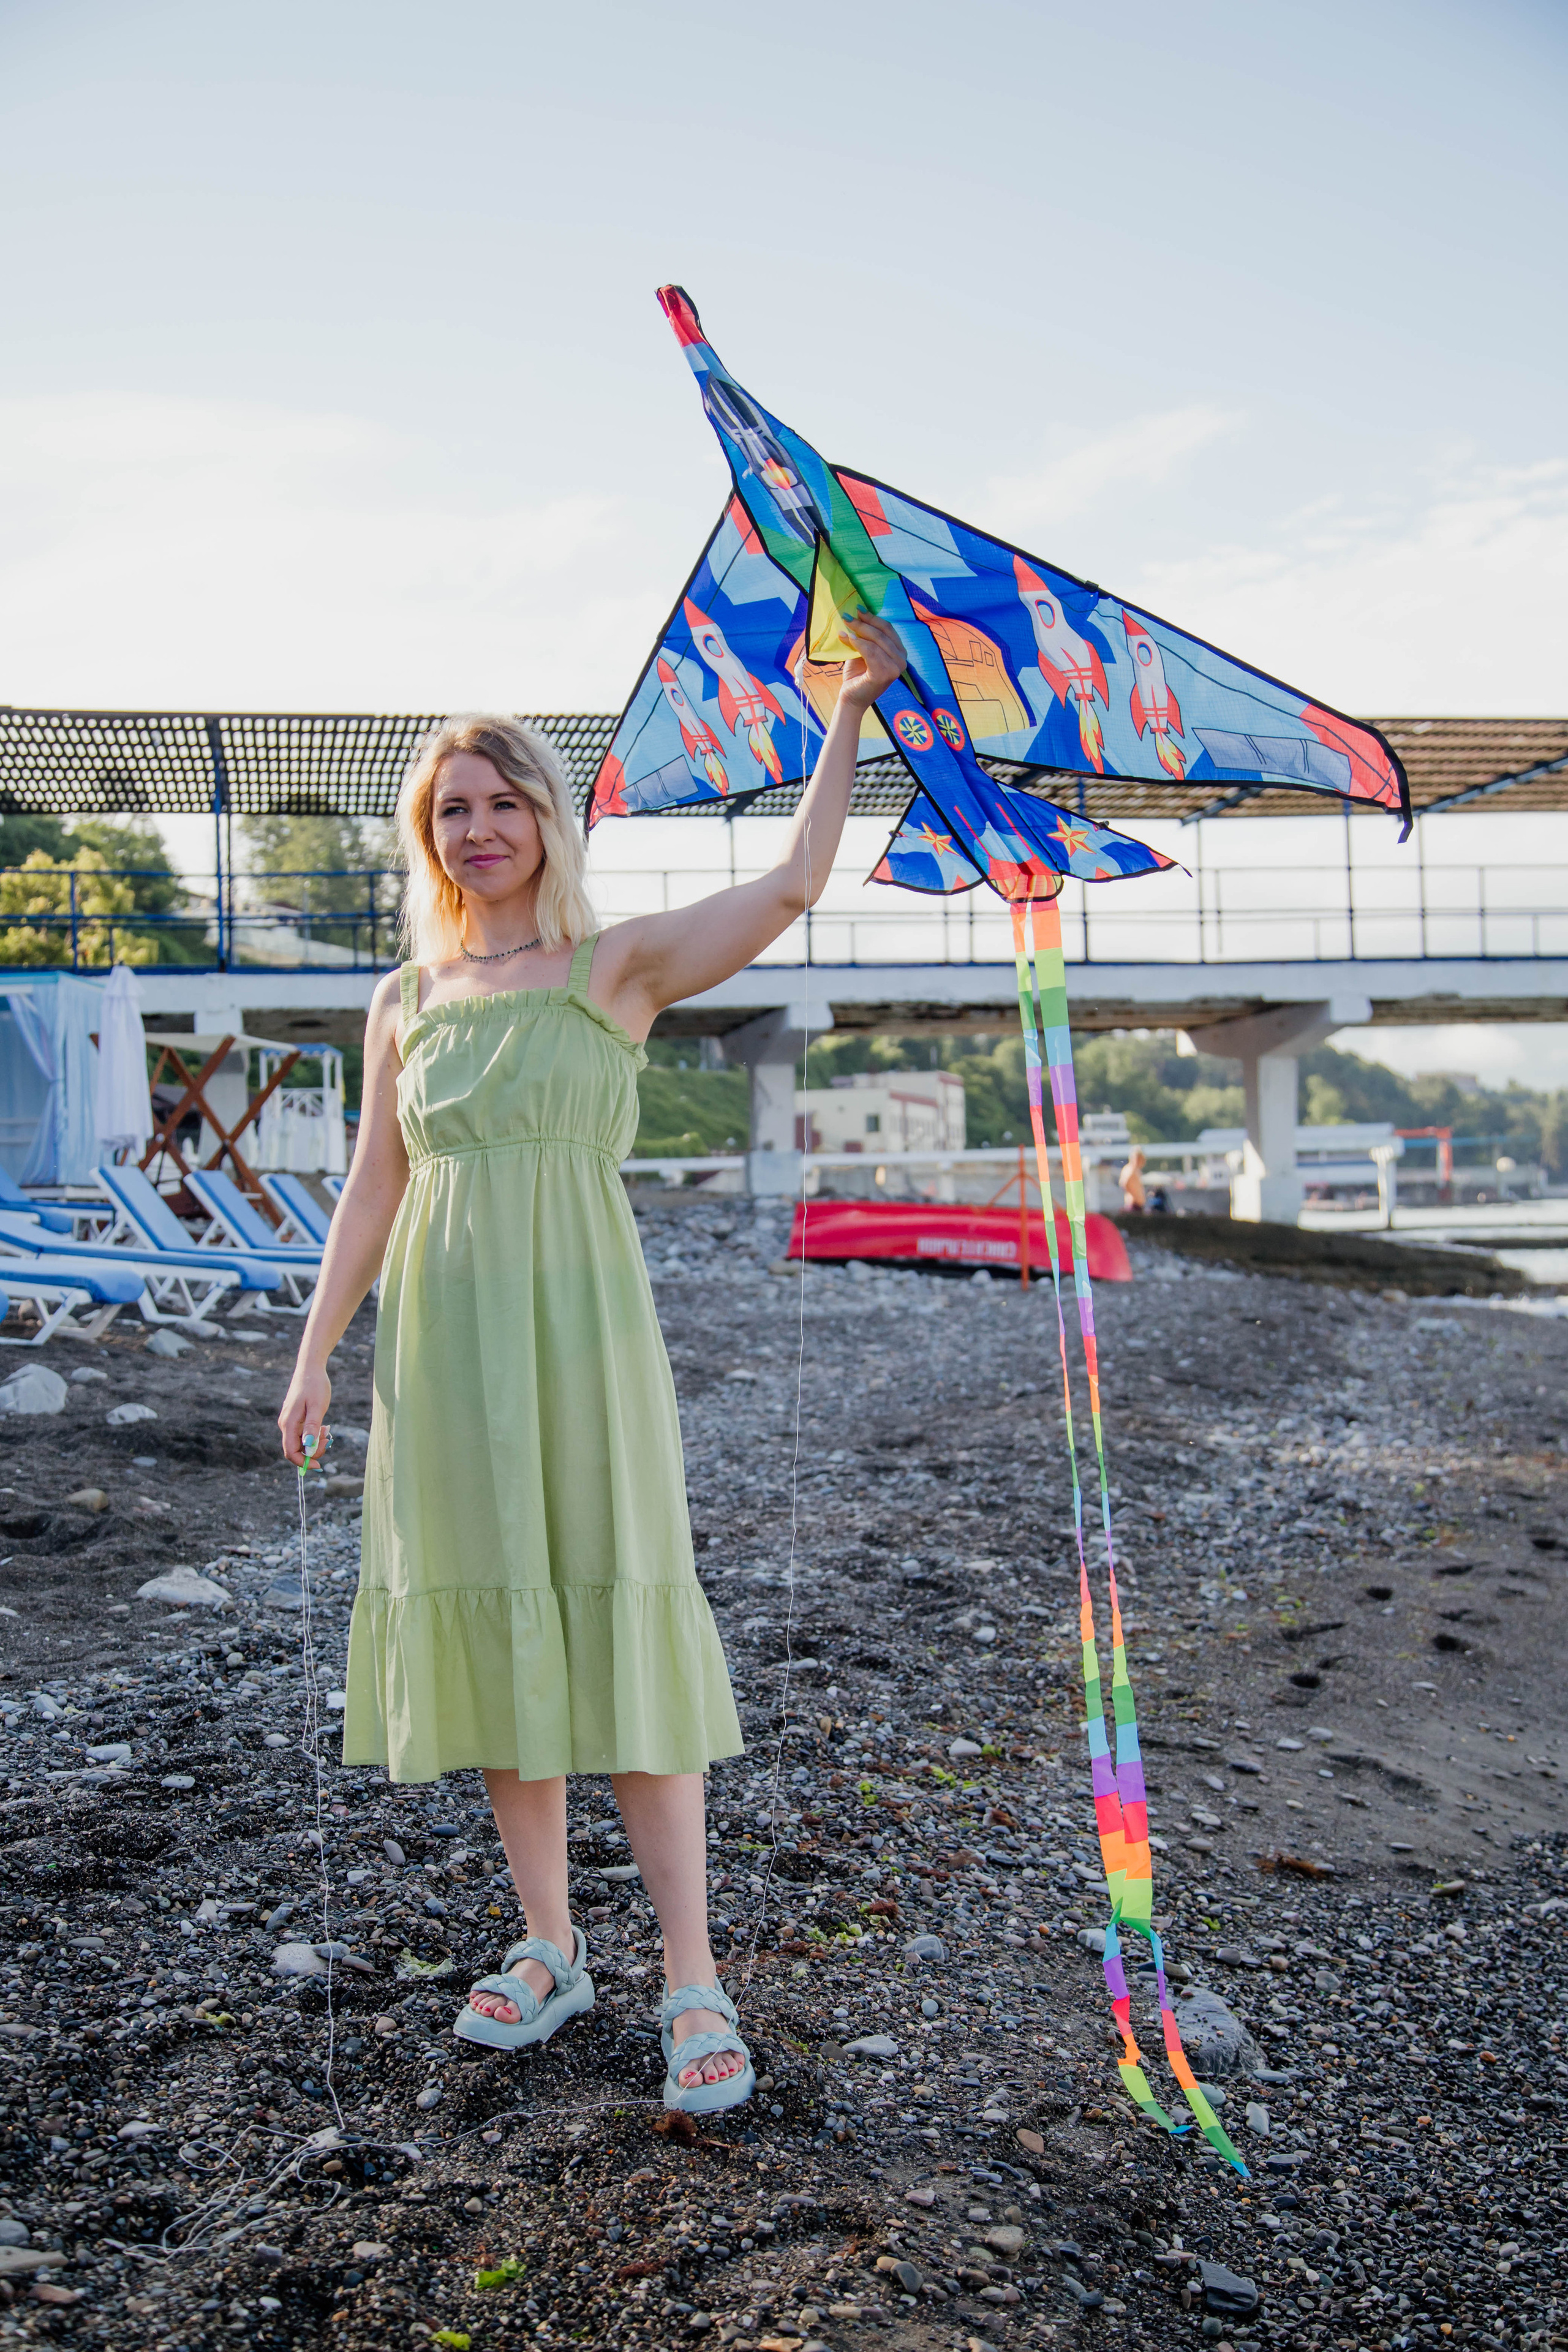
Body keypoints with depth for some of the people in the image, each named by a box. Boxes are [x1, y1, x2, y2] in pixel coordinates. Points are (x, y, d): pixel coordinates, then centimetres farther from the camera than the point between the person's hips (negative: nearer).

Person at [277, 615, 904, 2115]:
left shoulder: (620, 967, 1)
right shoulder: (404, 1003, 12)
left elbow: (793, 885, -10)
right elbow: (374, 1189, 12)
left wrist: (850, 710, -10)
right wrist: (316, 1352, 7)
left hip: (581, 1332, -4)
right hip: (444, 1346, 4)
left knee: (616, 1634, -4)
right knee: (488, 1634, 9)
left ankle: (694, 1986, 6)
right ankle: (548, 1951, 25)